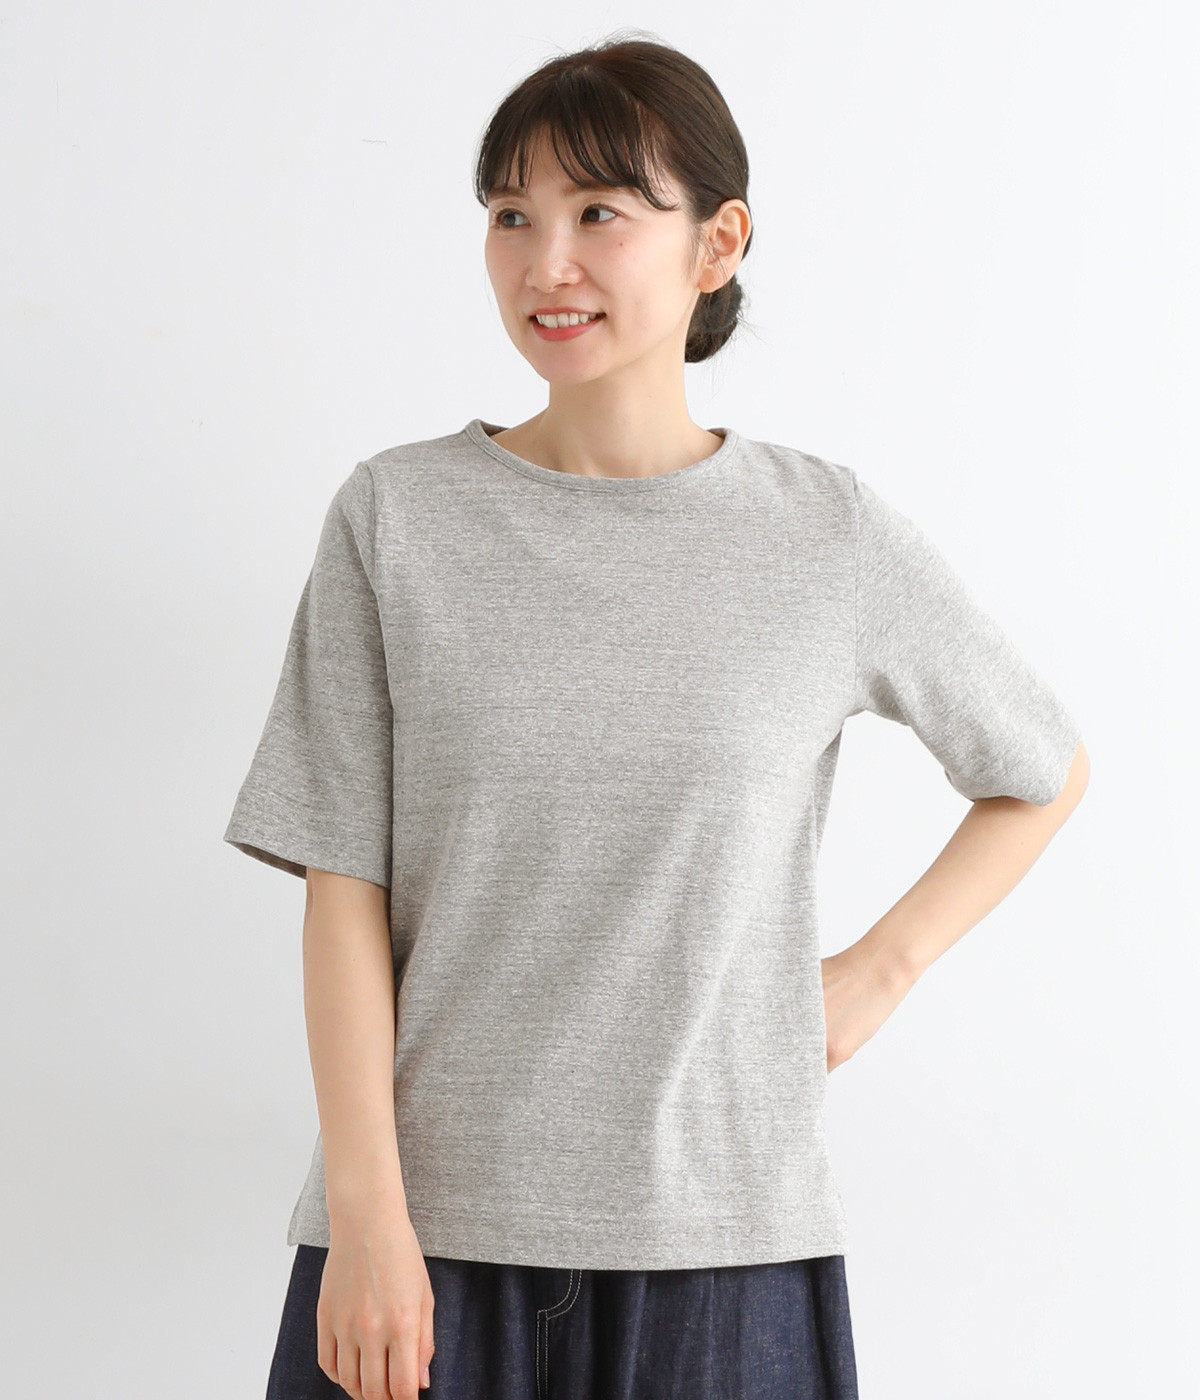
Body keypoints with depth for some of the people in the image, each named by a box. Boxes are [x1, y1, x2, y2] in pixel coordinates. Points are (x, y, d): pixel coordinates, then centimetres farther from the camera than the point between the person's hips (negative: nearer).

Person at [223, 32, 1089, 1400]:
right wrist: (366, 1211, -8)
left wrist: (879, 970, 4)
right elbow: (343, 887, -2)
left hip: (722, 1242, 0)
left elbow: (1045, 770, 15)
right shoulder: (396, 518, 0)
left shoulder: (830, 536, 1)